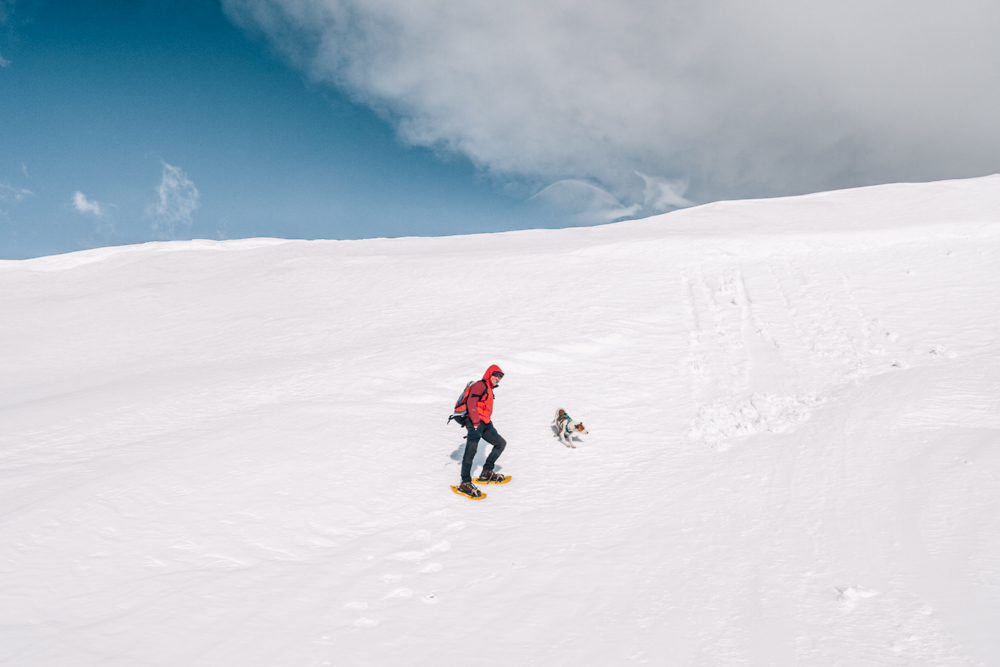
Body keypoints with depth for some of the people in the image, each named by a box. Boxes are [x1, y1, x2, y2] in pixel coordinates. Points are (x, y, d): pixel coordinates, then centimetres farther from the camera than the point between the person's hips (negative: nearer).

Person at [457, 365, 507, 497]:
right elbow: (471, 403, -17)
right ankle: (465, 483, -24)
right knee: (471, 451, -20)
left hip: (485, 424, 10)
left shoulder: (489, 390, 26)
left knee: (501, 443, 14)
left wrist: (489, 422, 19)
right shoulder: (480, 385, -5)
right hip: (475, 423, -10)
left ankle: (486, 472, 17)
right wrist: (475, 421, -22)